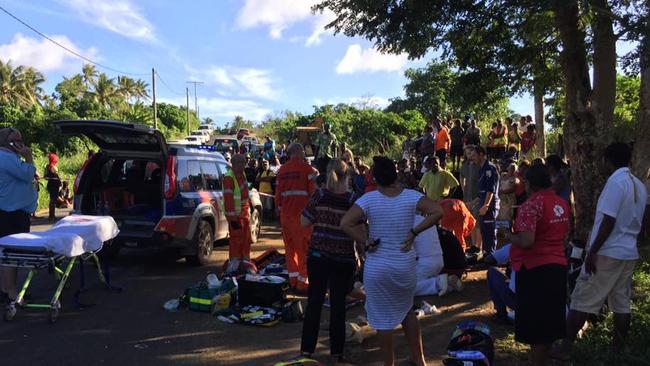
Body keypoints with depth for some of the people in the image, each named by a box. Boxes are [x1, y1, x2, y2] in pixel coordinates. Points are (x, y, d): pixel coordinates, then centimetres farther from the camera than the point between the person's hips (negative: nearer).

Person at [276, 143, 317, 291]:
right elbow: (313, 191, -9)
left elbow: (278, 193, 14)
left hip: (286, 214, 6)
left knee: (290, 247, 13)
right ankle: (303, 281, 2)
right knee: (304, 247, 0)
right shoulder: (307, 168, -6)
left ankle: (293, 279, 17)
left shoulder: (282, 170, 11)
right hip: (302, 213, -6)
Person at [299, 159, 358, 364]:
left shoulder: (319, 196, -6)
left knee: (314, 301, 11)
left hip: (317, 256, 1)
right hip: (344, 259, -1)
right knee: (338, 303, 8)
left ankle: (307, 349, 18)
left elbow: (304, 222, -2)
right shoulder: (353, 200, -9)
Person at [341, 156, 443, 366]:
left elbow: (345, 224, -22)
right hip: (405, 265, 3)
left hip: (377, 267, -3)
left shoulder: (369, 199, -13)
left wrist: (365, 242, -12)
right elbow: (437, 212, -15)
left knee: (383, 319, 11)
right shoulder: (411, 196, -7)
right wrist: (414, 232, -10)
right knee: (407, 311, 26)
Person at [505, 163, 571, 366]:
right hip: (558, 265, 8)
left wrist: (510, 236, -9)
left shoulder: (531, 205, -19)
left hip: (534, 268, -8)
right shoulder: (562, 204, 7)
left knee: (534, 321, 3)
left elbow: (526, 241, -27)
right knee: (549, 318, 18)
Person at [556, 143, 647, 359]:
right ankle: (619, 348, 20)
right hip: (629, 253, 8)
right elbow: (637, 222, 15)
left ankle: (565, 347, 1)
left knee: (582, 300, -3)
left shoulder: (616, 182, -15)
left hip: (607, 252, -8)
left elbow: (609, 222, -20)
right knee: (621, 302, 13)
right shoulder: (640, 186, 10)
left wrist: (592, 251, -17)